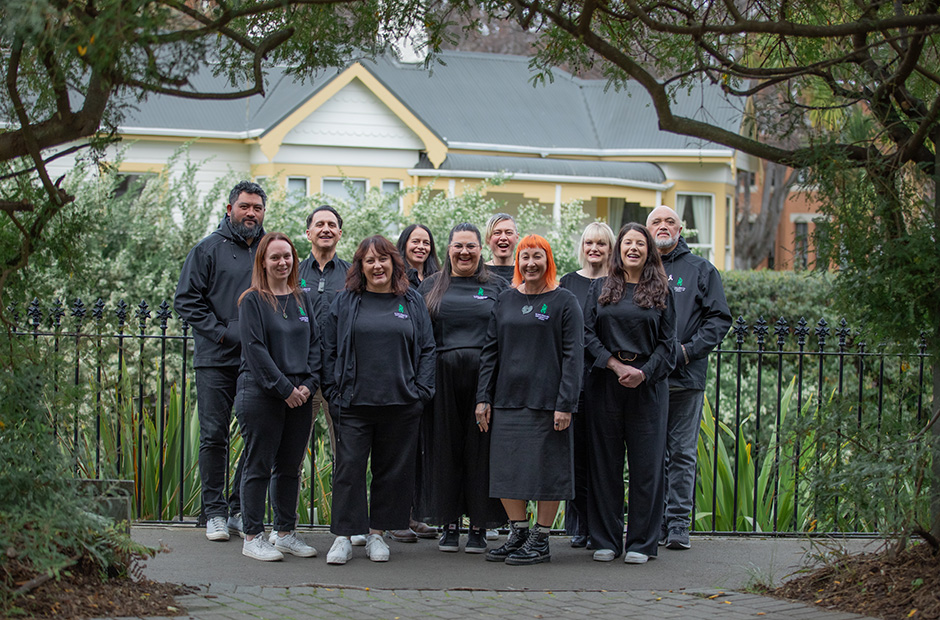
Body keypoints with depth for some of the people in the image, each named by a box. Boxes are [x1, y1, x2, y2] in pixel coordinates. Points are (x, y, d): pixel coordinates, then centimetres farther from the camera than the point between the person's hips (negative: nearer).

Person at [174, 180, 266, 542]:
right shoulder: (209, 249, 3)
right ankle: (214, 512, 7)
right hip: (216, 361, -3)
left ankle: (242, 510, 13)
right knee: (214, 436, -2)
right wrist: (220, 333, -10)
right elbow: (187, 300, -1)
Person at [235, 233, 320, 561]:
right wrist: (284, 388, -14)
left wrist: (309, 383, -4)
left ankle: (286, 533, 18)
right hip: (260, 395, -5)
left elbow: (314, 343, 11)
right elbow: (255, 348, -10)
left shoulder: (302, 300, 13)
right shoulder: (252, 301, -3)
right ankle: (253, 537, 4)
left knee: (290, 467, 9)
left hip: (300, 396, 5)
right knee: (259, 466, -2)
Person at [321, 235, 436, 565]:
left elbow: (427, 349, 9)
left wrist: (421, 391, -1)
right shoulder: (345, 303, 7)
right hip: (353, 402, -1)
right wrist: (334, 392, -2)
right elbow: (330, 350, 6)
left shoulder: (413, 302, 9)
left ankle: (377, 534, 17)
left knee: (392, 469, 6)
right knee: (349, 467, -3)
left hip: (401, 403, 1)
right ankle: (344, 536, 2)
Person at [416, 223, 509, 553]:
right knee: (445, 448, 3)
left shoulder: (497, 287, 10)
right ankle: (450, 523, 11)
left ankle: (479, 526, 6)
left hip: (484, 378, -1)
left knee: (480, 448, 0)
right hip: (442, 378, 1)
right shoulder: (431, 287, 13)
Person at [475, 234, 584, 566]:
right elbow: (490, 351, 13)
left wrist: (566, 404, -13)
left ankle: (540, 541, 8)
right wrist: (483, 398, 6)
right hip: (507, 399, 5)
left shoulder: (564, 302, -2)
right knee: (506, 468, 6)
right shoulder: (505, 300, 12)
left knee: (547, 469, -1)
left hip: (546, 399, -5)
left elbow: (573, 356, -6)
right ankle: (518, 534, 19)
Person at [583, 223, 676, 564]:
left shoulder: (661, 293, 8)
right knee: (605, 461, 3)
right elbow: (588, 333, 2)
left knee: (645, 462, -1)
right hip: (605, 383, 1)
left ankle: (641, 542, 7)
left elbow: (667, 342, 4)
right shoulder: (600, 289, 10)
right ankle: (605, 539, 10)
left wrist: (644, 372, -12)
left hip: (647, 384, -1)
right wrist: (615, 365, -12)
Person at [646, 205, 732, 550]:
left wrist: (687, 350, -9)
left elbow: (719, 319, 3)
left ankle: (678, 522, 3)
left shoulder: (701, 270, 7)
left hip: (686, 378, -2)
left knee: (682, 452, 0)